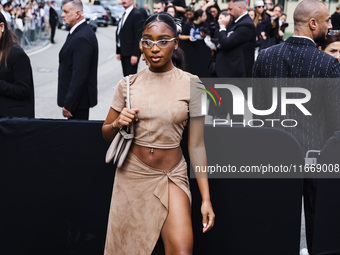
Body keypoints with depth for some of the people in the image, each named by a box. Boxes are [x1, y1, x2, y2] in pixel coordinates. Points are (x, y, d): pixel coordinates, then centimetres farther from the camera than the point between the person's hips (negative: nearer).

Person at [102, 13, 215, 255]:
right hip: (132, 173, 2)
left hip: (172, 175, -2)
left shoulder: (191, 84, -4)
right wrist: (118, 123, -12)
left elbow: (197, 145, -3)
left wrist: (206, 198, -7)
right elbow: (106, 134, 12)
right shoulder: (128, 84, 1)